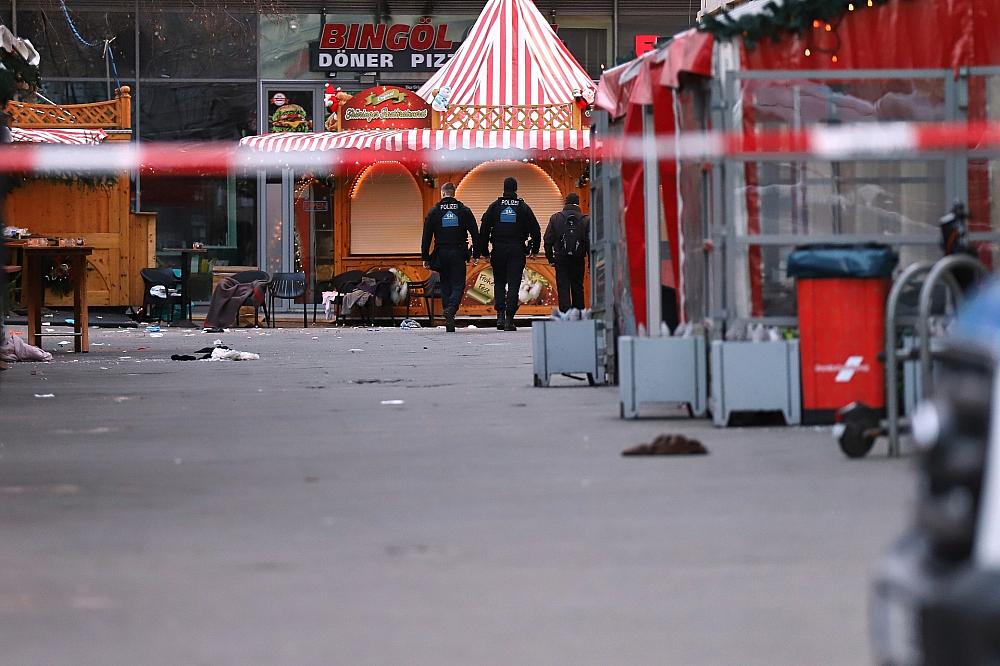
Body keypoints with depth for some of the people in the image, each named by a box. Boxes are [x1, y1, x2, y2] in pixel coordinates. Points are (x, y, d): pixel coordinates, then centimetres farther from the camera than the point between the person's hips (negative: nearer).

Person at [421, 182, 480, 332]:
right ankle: (451, 309, -26)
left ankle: (449, 321, 6)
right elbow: (475, 234, 2)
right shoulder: (464, 211, 3)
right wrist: (476, 255, 7)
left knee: (445, 285, 8)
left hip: (441, 254, 1)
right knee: (458, 284, 2)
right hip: (458, 254, -1)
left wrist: (425, 258, 4)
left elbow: (426, 237, 0)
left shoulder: (434, 212, 1)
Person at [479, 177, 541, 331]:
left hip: (498, 250, 1)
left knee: (499, 283, 12)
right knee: (513, 284, 0)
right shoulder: (523, 207, 2)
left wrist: (484, 251, 6)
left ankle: (500, 315, -4)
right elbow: (535, 229, 3)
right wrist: (534, 249, 15)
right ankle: (509, 319, -7)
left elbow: (484, 229, 1)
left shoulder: (494, 206, 2)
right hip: (517, 251, -1)